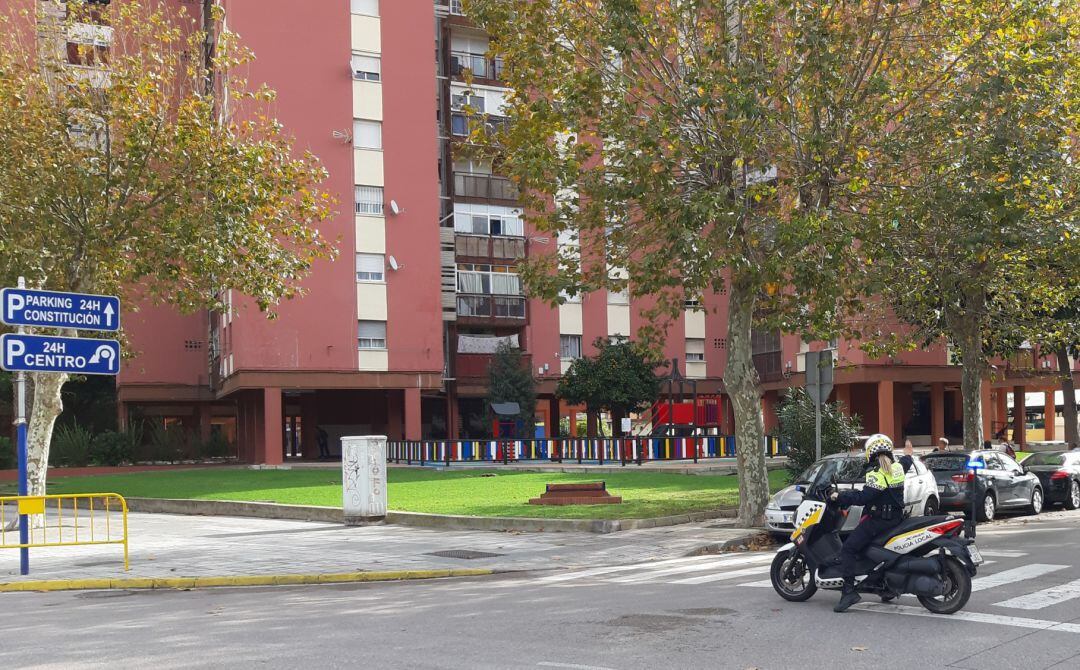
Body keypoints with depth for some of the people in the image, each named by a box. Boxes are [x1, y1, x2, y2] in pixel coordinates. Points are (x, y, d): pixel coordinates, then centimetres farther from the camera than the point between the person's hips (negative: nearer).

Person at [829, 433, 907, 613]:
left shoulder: (877, 474, -18)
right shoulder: (897, 467, 7)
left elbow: (864, 497, -27)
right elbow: (904, 464, 32)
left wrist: (840, 496, -20)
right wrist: (908, 456, 53)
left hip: (878, 519, -9)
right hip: (896, 516, 10)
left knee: (848, 549, -13)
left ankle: (849, 590, -24)